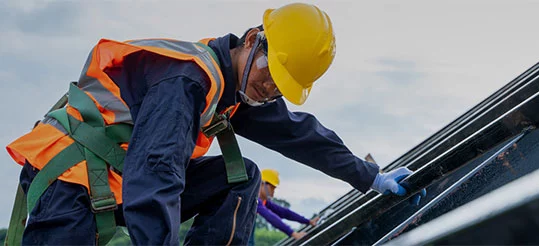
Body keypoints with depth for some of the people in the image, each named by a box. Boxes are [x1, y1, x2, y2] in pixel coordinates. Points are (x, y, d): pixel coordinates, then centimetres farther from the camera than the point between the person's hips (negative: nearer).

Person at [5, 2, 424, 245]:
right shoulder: (189, 78, -24)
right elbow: (156, 169, -37)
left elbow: (300, 133, 18)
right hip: (71, 176, -9)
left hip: (122, 178, 9)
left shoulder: (235, 90, 6)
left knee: (242, 177, 3)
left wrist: (370, 177, 27)